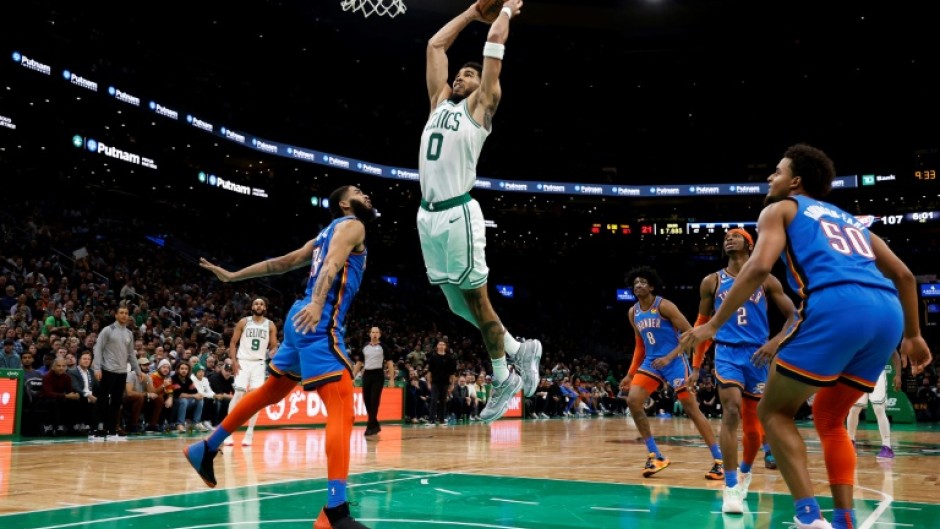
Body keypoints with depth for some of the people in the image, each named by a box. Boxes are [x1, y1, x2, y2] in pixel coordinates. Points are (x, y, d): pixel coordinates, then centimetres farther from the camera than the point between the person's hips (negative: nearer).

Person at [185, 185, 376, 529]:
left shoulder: (328, 233, 25)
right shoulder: (352, 225, -2)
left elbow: (280, 263, 25)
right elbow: (332, 263, -22)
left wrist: (232, 276, 28)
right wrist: (318, 303, -38)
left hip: (303, 320, 10)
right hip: (319, 324, -10)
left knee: (270, 392, 26)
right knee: (342, 410, -18)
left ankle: (206, 449, 39)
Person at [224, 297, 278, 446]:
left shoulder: (270, 325, 6)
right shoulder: (243, 322, 4)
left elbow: (274, 346, 8)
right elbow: (233, 342, 4)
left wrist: (272, 353, -16)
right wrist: (234, 361, -8)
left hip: (259, 363, 2)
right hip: (243, 361, -1)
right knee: (238, 394, -10)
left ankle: (249, 433, 3)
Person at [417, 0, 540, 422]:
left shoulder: (480, 105, 5)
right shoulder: (440, 102, 20)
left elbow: (495, 45, 5)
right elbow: (435, 45, 25)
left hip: (458, 214, -7)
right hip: (428, 215, 7)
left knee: (475, 299, -1)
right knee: (458, 304, 12)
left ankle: (504, 380, 14)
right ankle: (520, 351, 28)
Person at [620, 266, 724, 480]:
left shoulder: (664, 306, -13)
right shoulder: (633, 313, 8)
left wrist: (669, 357, -23)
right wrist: (631, 374, 13)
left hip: (674, 361, -6)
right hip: (651, 362, 6)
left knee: (692, 409, -7)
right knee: (632, 401, -11)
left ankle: (719, 460, 0)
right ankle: (655, 455, -1)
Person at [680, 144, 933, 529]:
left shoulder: (780, 209, 18)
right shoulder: (848, 219, 35)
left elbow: (759, 268, -1)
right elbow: (903, 275, 31)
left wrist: (713, 324, 2)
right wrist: (912, 335, 39)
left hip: (836, 306, -6)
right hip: (887, 312, 7)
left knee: (773, 411, 9)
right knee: (829, 418, 23)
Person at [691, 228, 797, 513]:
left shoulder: (766, 281, 4)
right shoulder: (712, 282, 7)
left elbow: (794, 315, 2)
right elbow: (702, 324, 12)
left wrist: (776, 342, -15)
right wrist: (696, 365, 9)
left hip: (757, 355, 1)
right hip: (727, 352, -1)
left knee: (753, 425, 9)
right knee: (732, 410, -24)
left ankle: (745, 472, 39)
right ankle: (731, 488, -20)